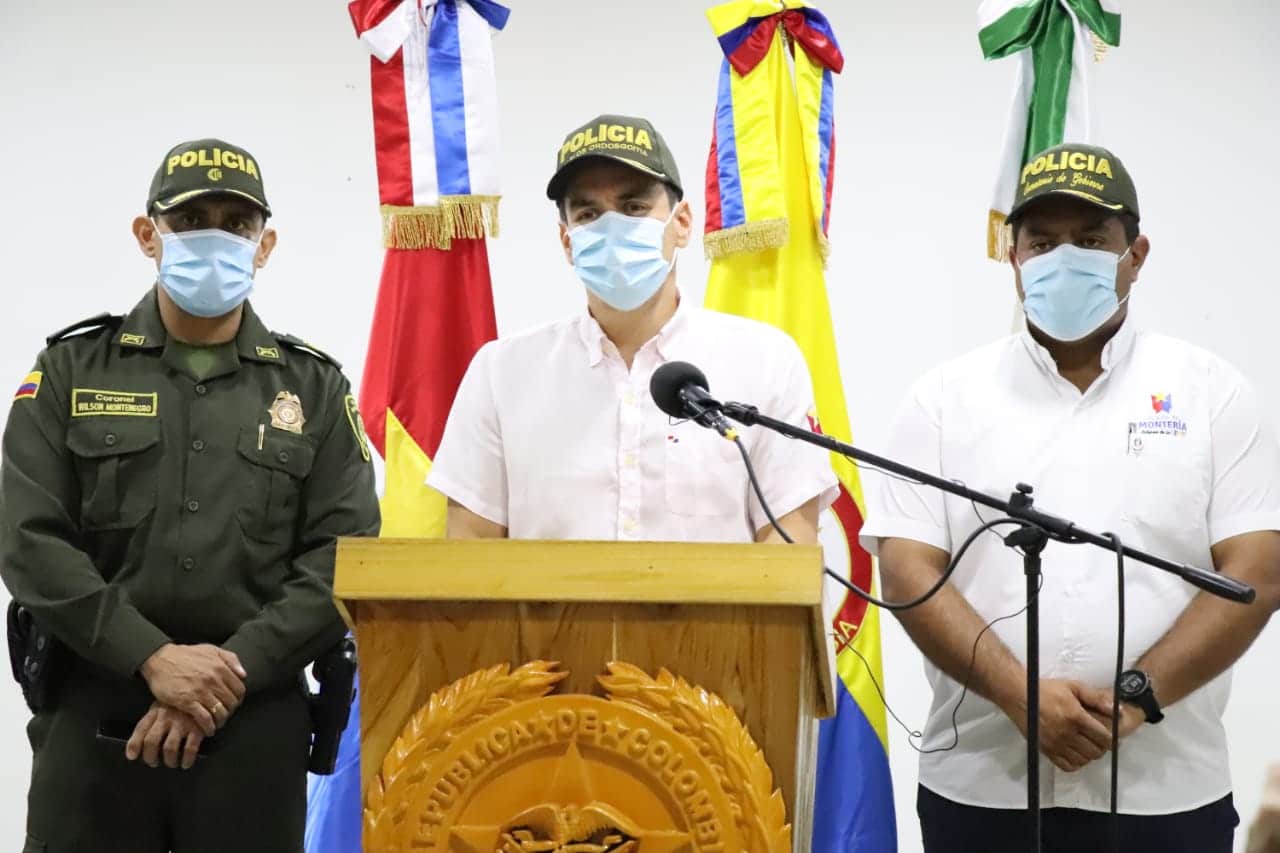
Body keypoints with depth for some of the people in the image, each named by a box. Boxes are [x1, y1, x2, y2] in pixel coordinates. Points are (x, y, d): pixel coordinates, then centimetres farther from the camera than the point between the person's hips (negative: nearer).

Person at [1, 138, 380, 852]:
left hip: (258, 723, 1)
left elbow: (347, 559, -2)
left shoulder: (315, 387, 7)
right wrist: (154, 659, -14)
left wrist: (231, 671, -13)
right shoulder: (71, 370, 6)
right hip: (92, 715, 0)